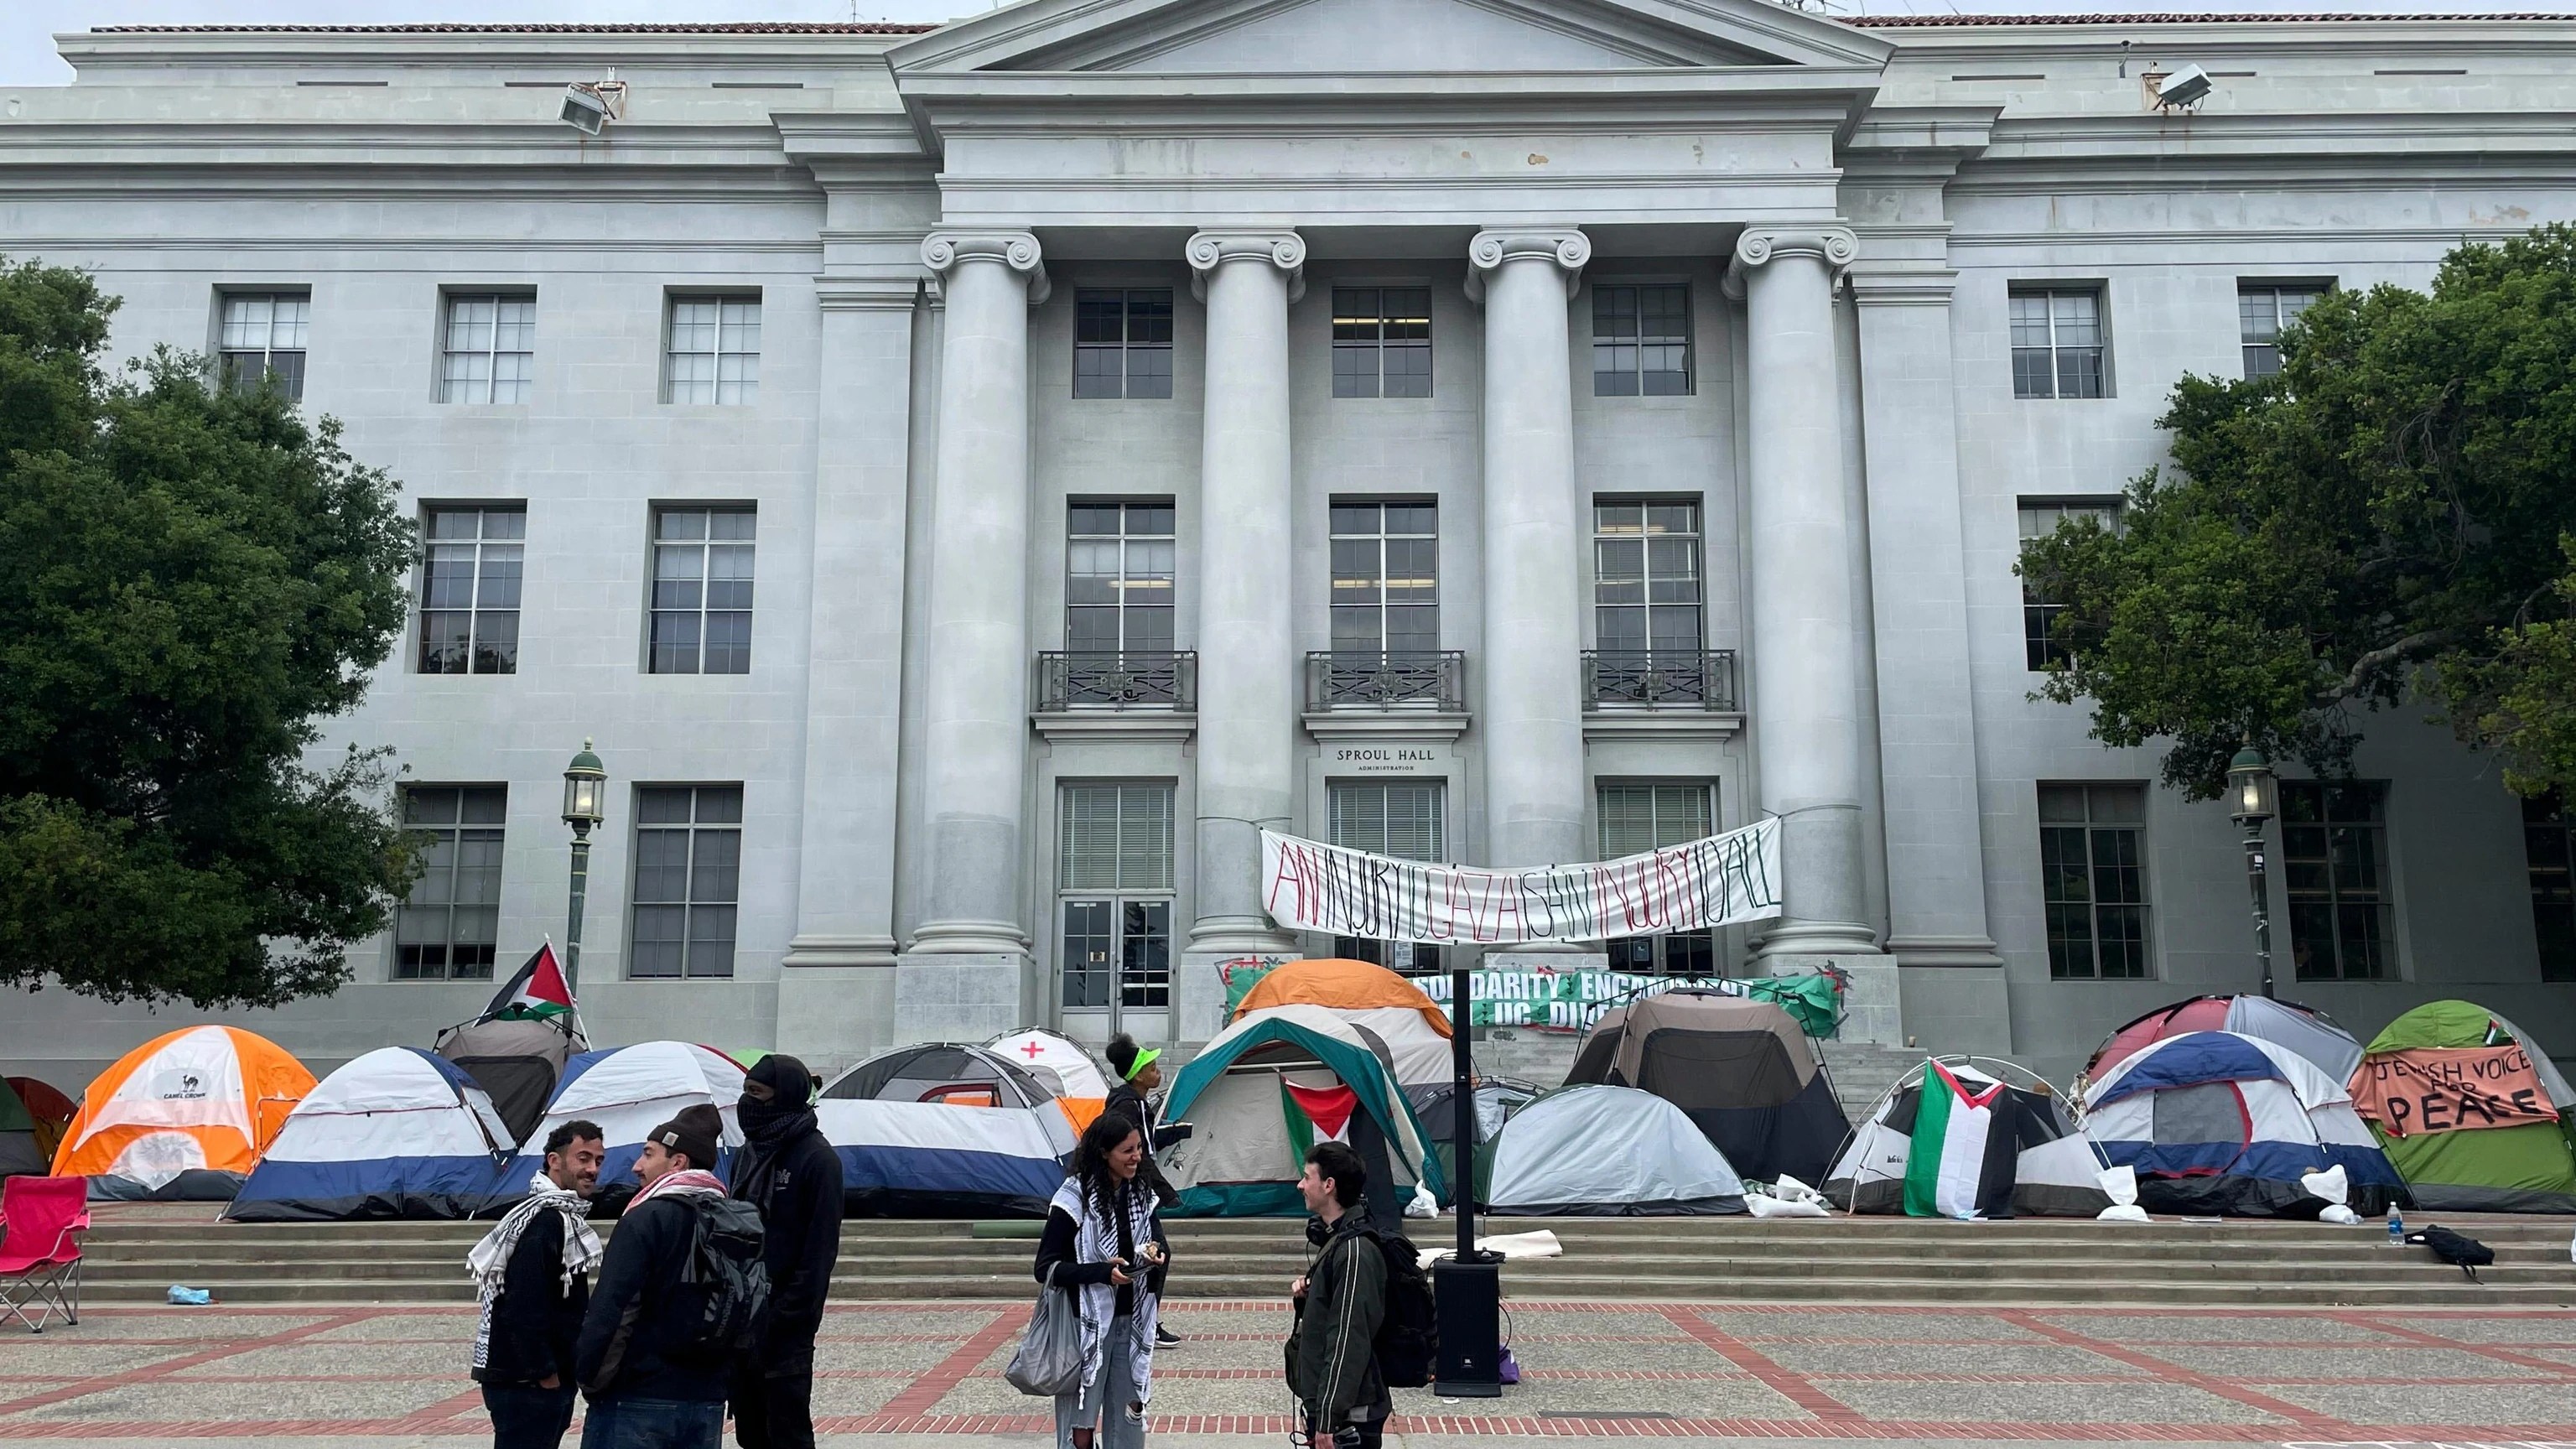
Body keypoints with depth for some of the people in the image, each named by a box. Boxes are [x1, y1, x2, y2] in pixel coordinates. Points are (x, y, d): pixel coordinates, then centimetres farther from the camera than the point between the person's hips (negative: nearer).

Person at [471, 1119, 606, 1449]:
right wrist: (545, 1374, -18)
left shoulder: (562, 1218, 15)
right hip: (527, 1384, -10)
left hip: (553, 1380, 10)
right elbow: (524, 1308, -24)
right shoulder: (542, 1221, -17)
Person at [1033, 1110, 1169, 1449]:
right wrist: (1103, 1272, -24)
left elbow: (1161, 1247, 10)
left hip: (1131, 1323, 6)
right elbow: (1046, 1267, -13)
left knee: (1128, 1417, 12)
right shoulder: (1074, 1198, -13)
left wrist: (1157, 1254, -14)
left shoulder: (1141, 1195, 4)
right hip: (1087, 1327, -6)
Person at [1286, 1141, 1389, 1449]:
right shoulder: (1336, 1241, 11)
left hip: (1348, 1416, -10)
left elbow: (1350, 1343, -22)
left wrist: (1328, 1419, -22)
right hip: (1327, 1405, 10)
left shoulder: (1355, 1252, -20)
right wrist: (1306, 1296, 2)